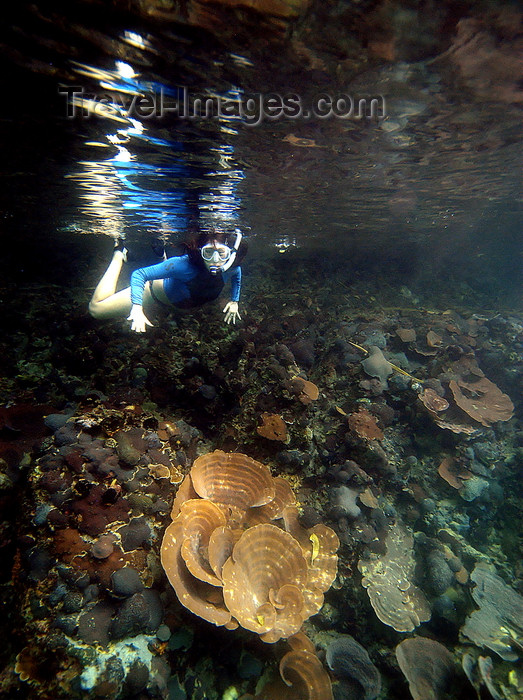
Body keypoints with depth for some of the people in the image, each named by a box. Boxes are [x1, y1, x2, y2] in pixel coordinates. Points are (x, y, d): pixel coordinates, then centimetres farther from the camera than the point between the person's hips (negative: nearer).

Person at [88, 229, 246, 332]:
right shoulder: (185, 265, -44)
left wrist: (234, 301, -4)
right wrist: (137, 308, -52)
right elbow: (138, 274, -39)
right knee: (96, 308, -4)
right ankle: (120, 253, 8)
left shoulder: (231, 268, -28)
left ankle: (163, 258, 43)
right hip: (158, 289, -5)